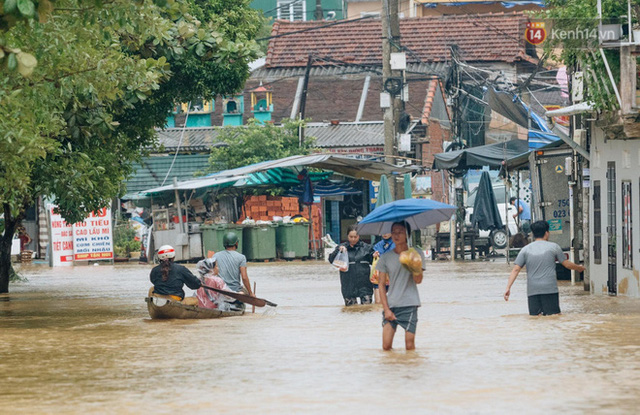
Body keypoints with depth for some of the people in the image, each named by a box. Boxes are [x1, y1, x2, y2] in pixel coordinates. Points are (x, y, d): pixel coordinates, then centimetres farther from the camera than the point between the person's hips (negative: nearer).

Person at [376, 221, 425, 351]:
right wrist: (386, 309, -4)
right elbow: (381, 285, 6)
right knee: (386, 346, -8)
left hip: (409, 305, -2)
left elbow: (418, 280, -5)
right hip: (390, 305, 2)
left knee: (410, 346, -6)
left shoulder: (417, 254, 4)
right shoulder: (385, 258, 7)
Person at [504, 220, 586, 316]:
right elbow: (567, 264, 12)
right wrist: (579, 268, 32)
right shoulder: (553, 247, 3)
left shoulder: (526, 249, 8)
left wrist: (508, 288, 0)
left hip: (532, 291, 2)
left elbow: (515, 270, 1)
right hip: (550, 289, -2)